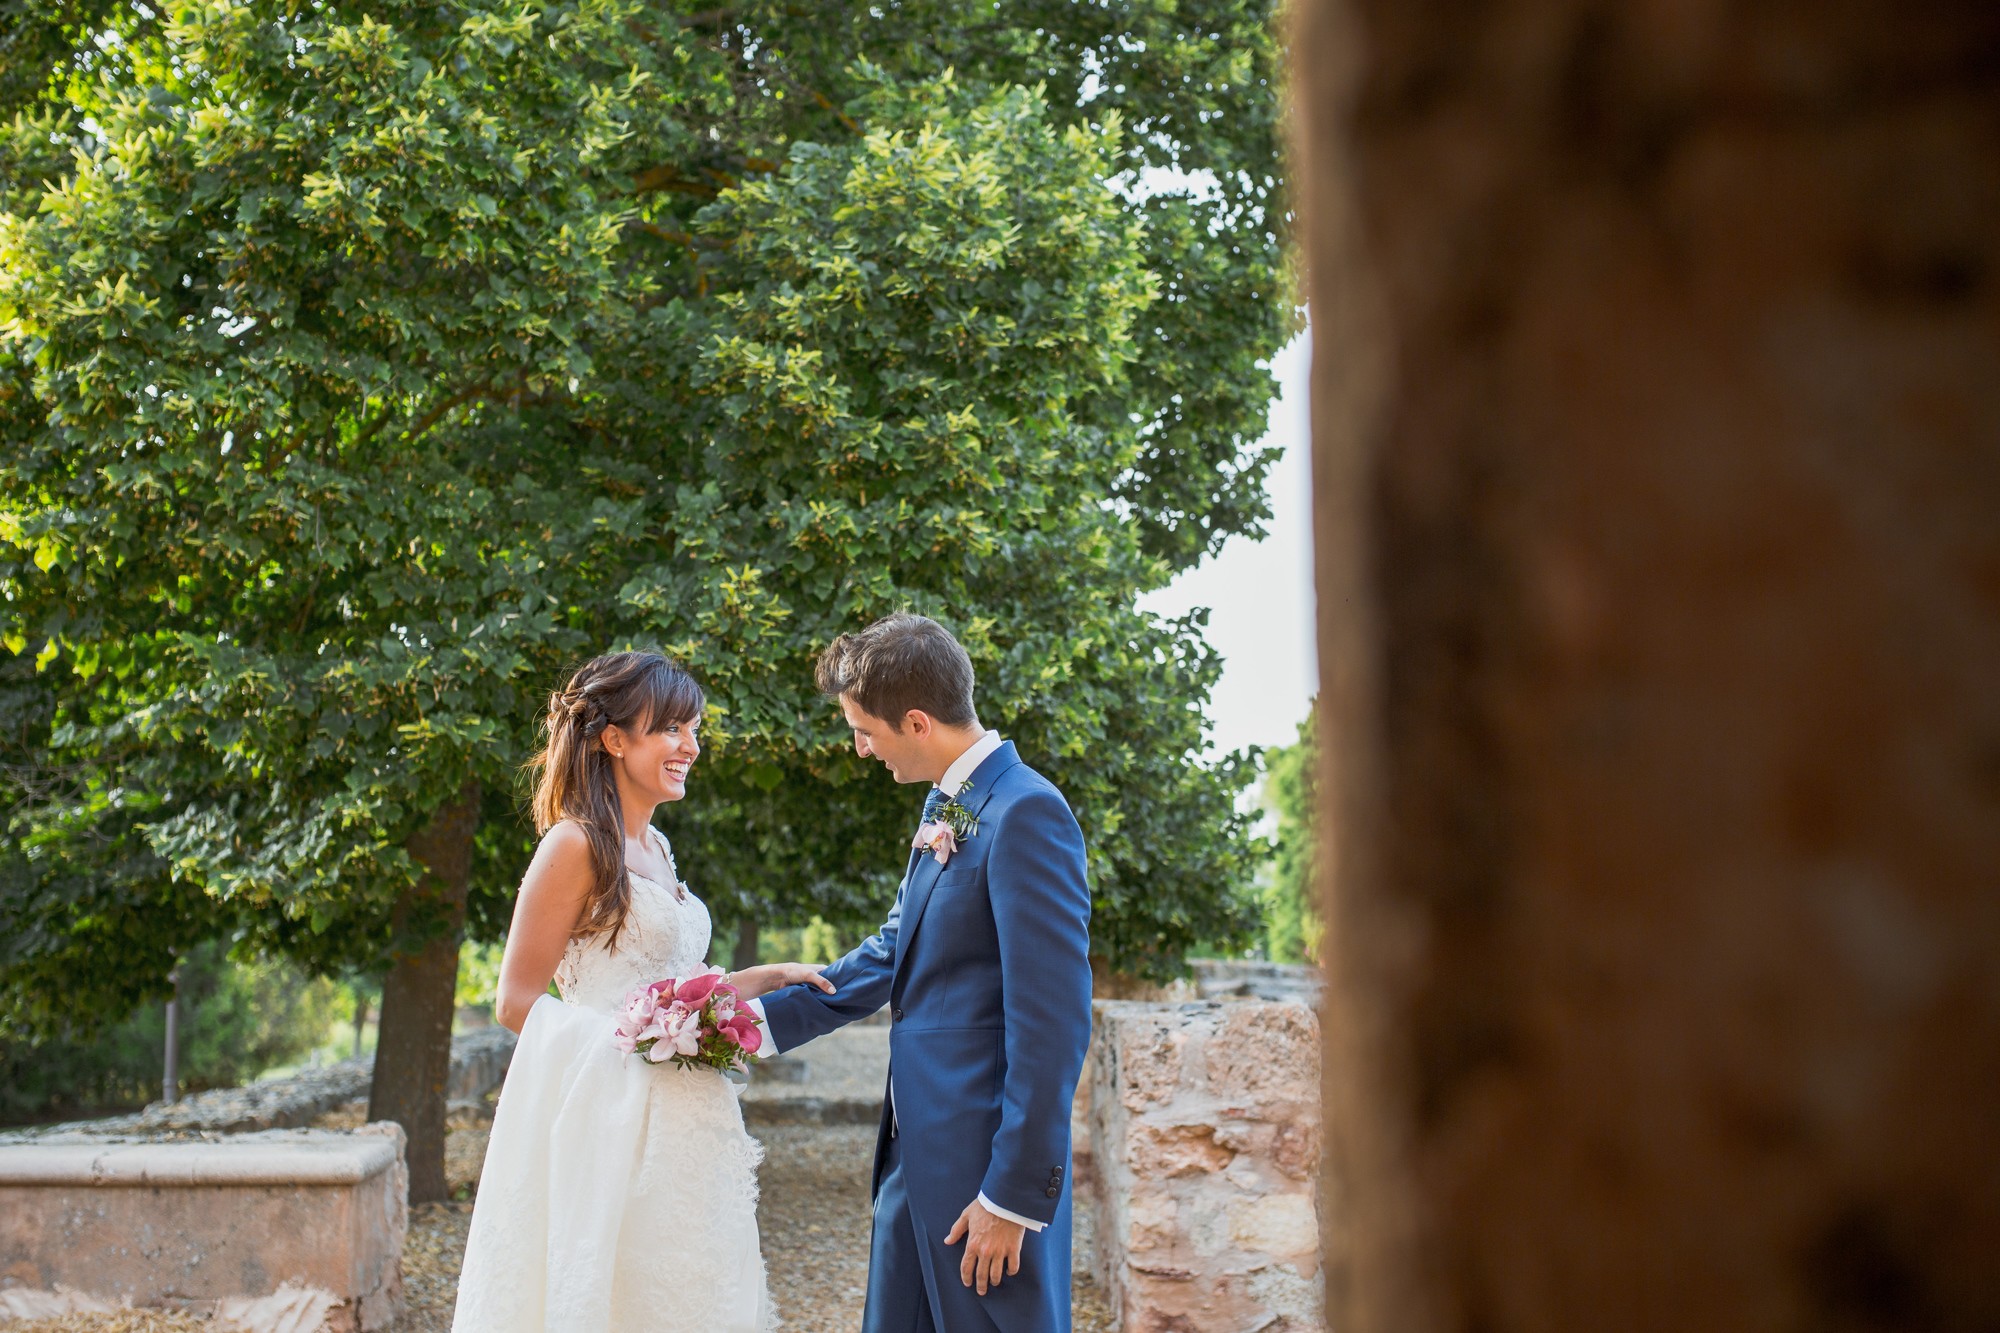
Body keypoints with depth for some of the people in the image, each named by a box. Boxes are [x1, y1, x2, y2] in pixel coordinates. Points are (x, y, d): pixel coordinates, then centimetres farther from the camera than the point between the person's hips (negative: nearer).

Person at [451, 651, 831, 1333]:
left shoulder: (654, 847, 16)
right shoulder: (576, 846, -10)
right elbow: (516, 1002, -11)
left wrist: (768, 976, 10)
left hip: (677, 1119, 9)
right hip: (611, 1120, -8)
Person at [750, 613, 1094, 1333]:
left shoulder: (1026, 813, -19)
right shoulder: (945, 807, 11)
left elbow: (1051, 1023, -21)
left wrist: (1015, 1194, -19)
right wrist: (763, 1019, 14)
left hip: (984, 1160, -9)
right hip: (916, 1147, 9)